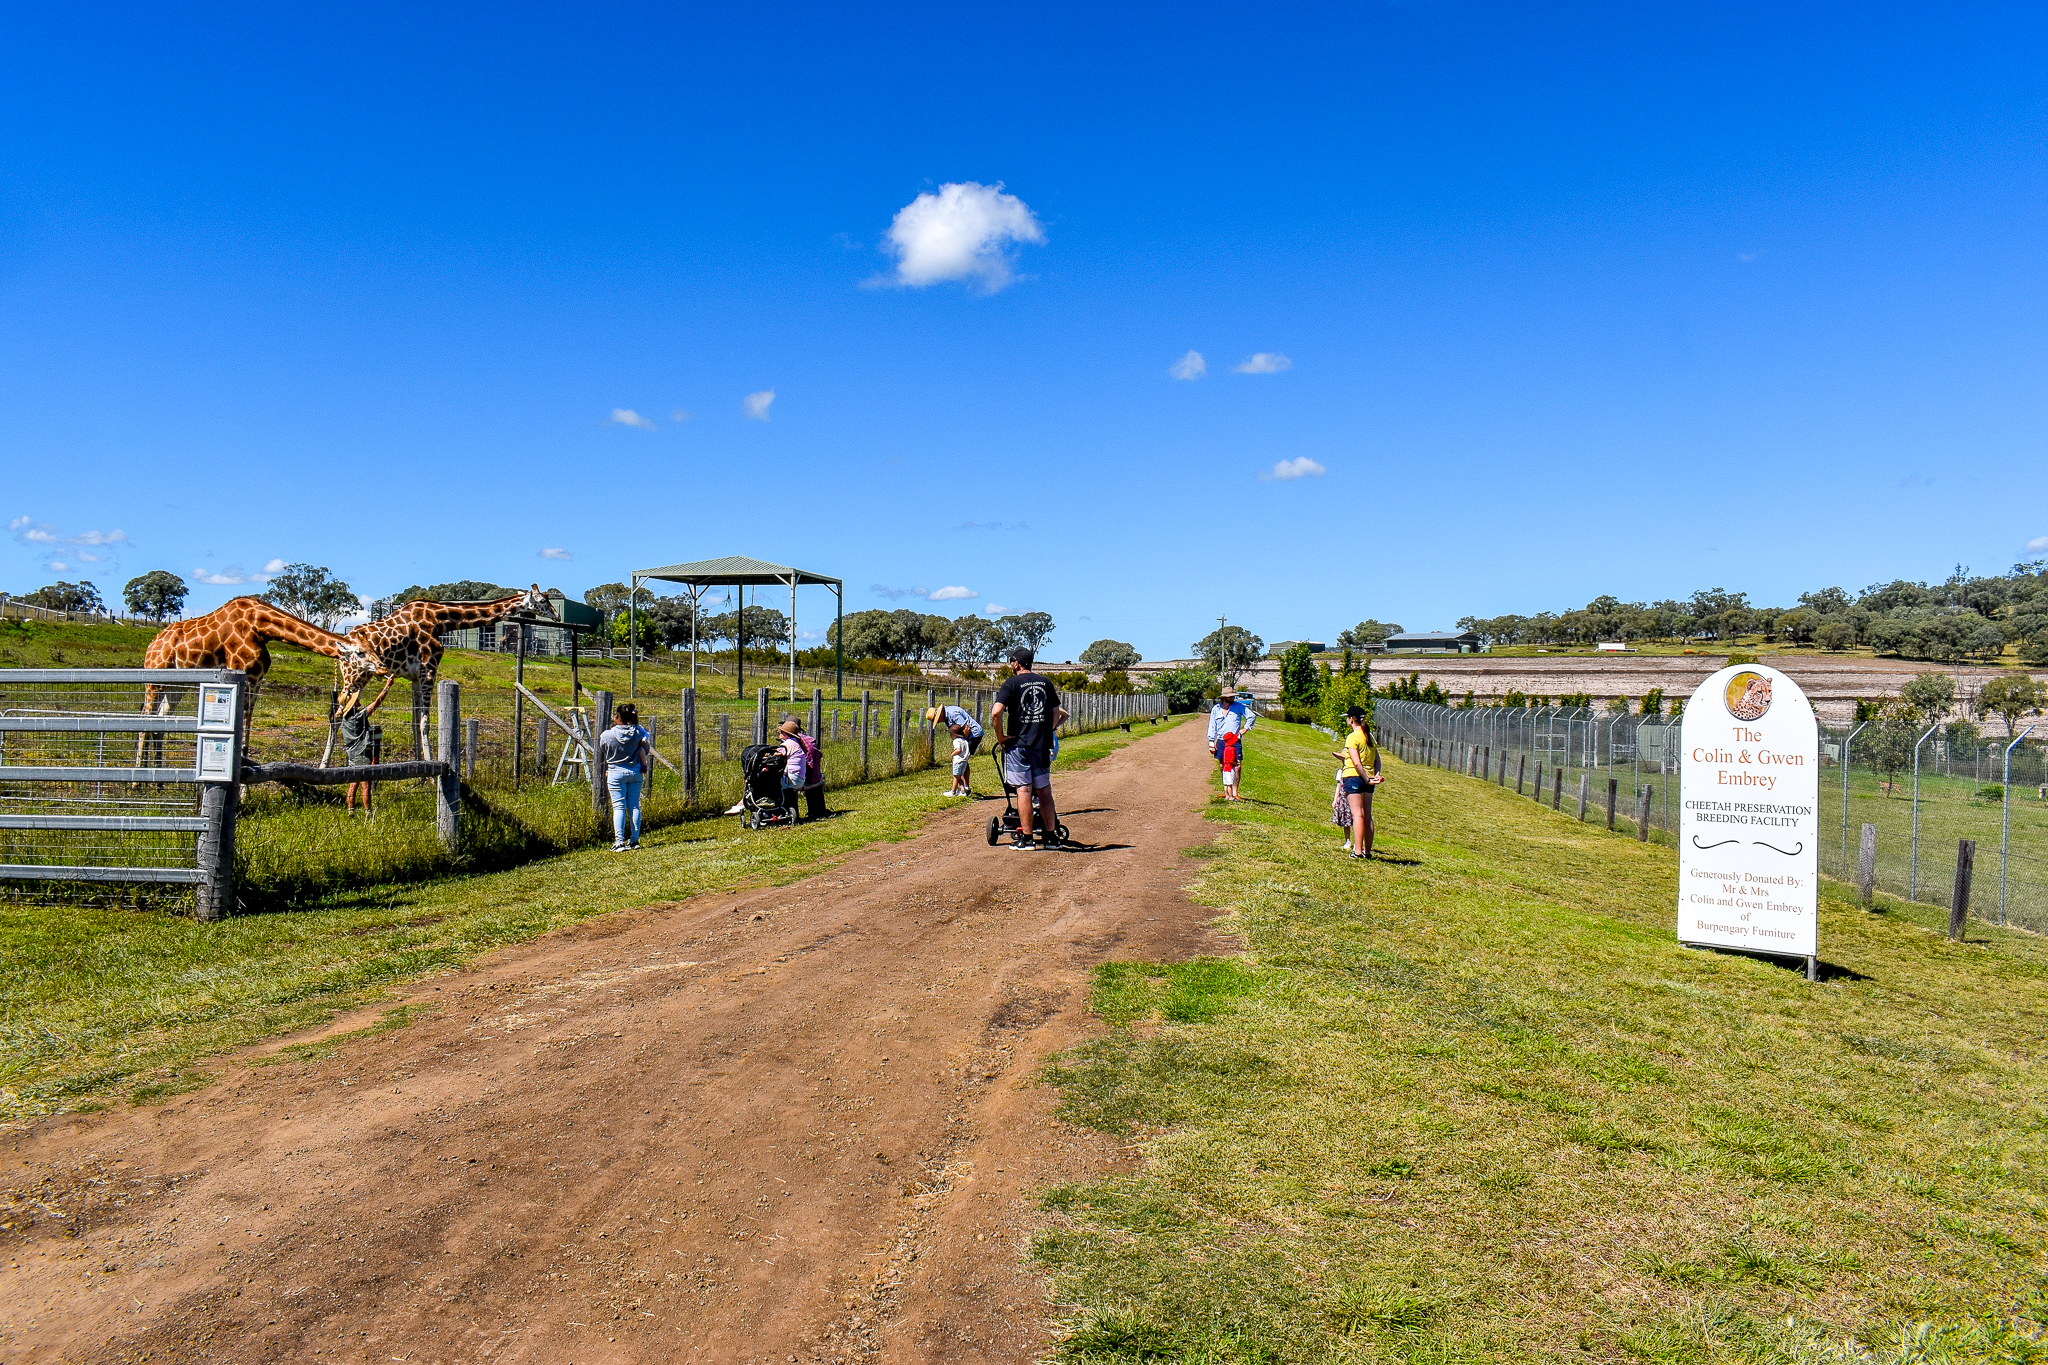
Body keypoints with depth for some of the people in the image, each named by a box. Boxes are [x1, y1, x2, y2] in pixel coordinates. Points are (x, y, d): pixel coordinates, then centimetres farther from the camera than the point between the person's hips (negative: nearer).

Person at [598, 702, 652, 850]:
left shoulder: (607, 735, -11)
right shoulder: (639, 733, -7)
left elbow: (600, 756, 2)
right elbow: (644, 751, 0)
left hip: (616, 773, -2)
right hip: (635, 772, 2)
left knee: (618, 806, 0)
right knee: (634, 806, 8)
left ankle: (619, 842, -6)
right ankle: (634, 840, 11)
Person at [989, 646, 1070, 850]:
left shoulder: (1011, 684, -6)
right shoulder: (1046, 682, 10)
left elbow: (996, 712, -18)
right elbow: (1057, 712, 17)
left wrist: (1001, 735, -7)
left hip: (1018, 744, -4)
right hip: (1042, 744, 4)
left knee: (1024, 790, -2)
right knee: (1044, 790, 11)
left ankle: (1026, 839, -1)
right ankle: (1051, 837, 15)